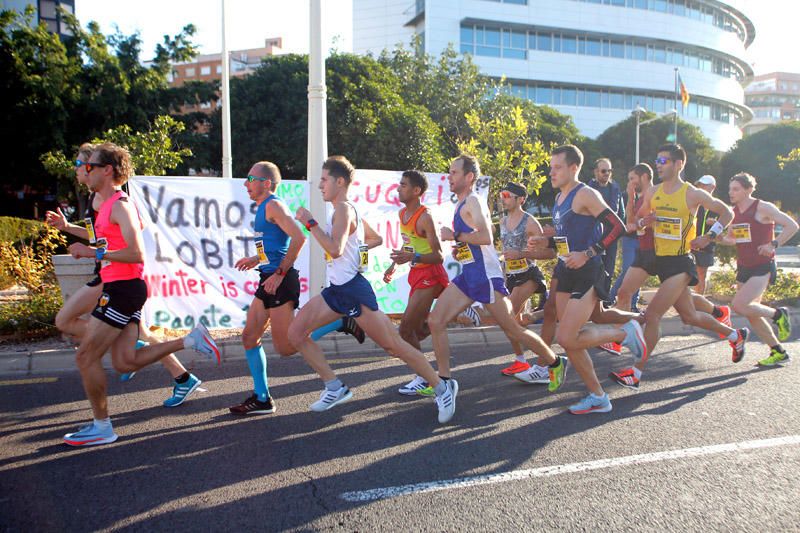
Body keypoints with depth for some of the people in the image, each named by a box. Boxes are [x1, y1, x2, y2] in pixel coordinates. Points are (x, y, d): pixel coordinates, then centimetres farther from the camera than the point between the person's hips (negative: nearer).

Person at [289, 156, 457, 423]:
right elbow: (374, 237, 28)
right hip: (336, 290, 10)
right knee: (296, 333, 3)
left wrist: (310, 223, -21)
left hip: (353, 290, -10)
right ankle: (335, 388, 10)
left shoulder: (343, 209, -14)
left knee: (393, 345, -5)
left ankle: (442, 388, 8)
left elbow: (335, 249, -29)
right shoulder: (345, 209, 16)